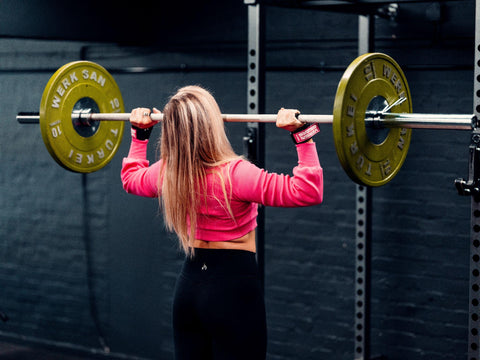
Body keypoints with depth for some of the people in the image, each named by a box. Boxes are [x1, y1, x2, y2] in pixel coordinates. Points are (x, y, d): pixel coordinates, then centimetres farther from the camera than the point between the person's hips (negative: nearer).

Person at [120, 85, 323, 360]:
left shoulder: (166, 173, -2)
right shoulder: (233, 174, -22)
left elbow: (131, 178, 23)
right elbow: (308, 191, -25)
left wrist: (140, 133, 27)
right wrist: (303, 134, -24)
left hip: (189, 285, 7)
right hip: (234, 287, -6)